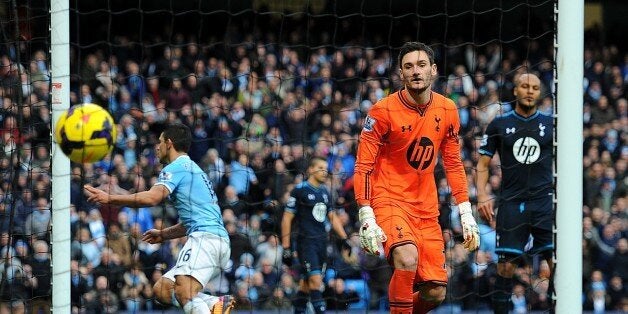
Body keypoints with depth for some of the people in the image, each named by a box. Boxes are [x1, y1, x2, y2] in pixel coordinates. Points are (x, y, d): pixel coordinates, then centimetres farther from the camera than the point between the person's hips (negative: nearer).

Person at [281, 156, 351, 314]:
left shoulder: (324, 192, 16)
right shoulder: (299, 190, -4)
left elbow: (332, 217, 26)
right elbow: (287, 219, -4)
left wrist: (344, 238, 17)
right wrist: (286, 248, -7)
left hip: (321, 242, 6)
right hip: (306, 242, -6)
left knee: (306, 285, 9)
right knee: (316, 281, -17)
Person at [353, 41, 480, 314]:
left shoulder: (447, 110, 3)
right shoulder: (383, 111, -12)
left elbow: (453, 164, 13)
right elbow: (363, 166, -9)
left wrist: (466, 214, 9)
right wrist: (366, 217, -18)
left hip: (426, 207, 5)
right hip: (390, 200, -5)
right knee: (407, 258, -33)